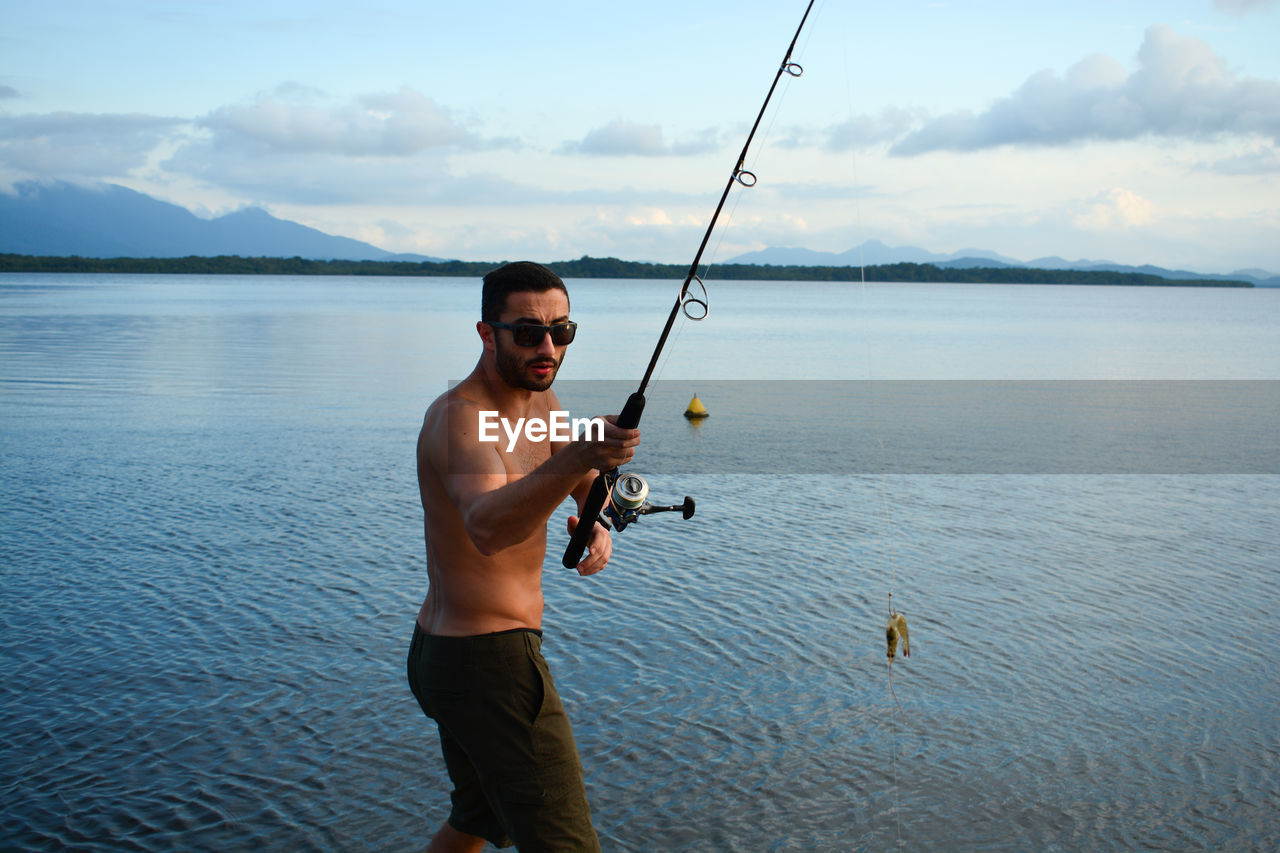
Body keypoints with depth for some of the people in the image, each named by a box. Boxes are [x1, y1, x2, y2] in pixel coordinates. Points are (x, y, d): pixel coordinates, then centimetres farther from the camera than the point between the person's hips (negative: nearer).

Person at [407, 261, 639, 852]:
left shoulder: (537, 399, 7)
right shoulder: (459, 417, -22)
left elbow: (591, 484, 9)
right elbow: (486, 527, -42)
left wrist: (597, 522, -15)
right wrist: (573, 461, -59)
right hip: (489, 663, -10)